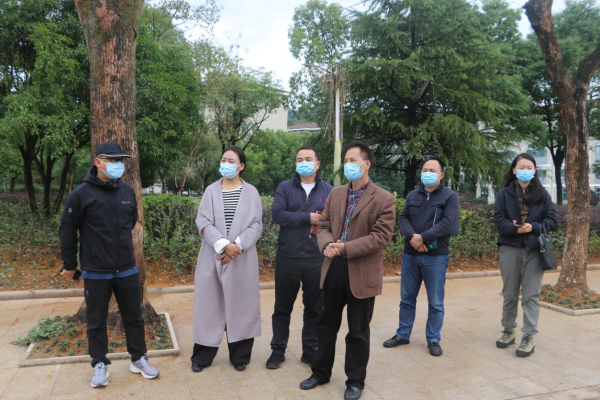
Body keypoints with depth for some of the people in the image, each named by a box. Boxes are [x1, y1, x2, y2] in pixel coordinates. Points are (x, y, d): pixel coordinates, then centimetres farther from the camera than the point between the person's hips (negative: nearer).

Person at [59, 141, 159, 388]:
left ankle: (138, 359, 28)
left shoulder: (127, 191, 2)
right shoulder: (81, 194, -11)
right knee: (96, 322, 10)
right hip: (95, 272, -3)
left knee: (133, 317, 12)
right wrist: (70, 264, 2)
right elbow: (67, 232, -4)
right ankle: (100, 364, 27)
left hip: (127, 270, 4)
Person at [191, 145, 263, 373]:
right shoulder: (211, 191, 4)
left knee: (241, 305, 6)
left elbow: (256, 225, -2)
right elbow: (203, 222, -5)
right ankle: (202, 356, 19)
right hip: (213, 257, 1)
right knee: (209, 305, 6)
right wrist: (223, 244, -18)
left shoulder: (251, 192, 3)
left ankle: (239, 356, 20)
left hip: (242, 259, 0)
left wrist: (237, 245, -16)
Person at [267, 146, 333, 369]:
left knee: (315, 308, 11)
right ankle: (278, 350, 26)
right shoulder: (285, 188, 2)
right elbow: (277, 214, -13)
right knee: (282, 307, 11)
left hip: (317, 259, 1)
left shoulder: (329, 191, 5)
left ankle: (310, 351, 27)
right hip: (287, 258, 0)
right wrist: (308, 218, -15)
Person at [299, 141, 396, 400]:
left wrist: (346, 248, -22)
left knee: (358, 331, 10)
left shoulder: (384, 199, -10)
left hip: (362, 273, -5)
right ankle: (321, 372, 36)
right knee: (326, 324, 17)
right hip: (333, 268, 5)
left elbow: (382, 237, -16)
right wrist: (327, 244, -15)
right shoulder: (335, 194, 8)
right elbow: (324, 225, 8)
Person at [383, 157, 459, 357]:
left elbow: (447, 223, -15)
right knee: (407, 298, 13)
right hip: (410, 254, 4)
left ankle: (433, 340, 21)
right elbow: (403, 218, 2)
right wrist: (412, 236, -17)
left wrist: (422, 237, -20)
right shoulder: (412, 195, 11)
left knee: (435, 302, 6)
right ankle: (402, 334, 27)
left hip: (436, 257, -4)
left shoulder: (450, 196, -2)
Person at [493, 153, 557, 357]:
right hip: (510, 248, 1)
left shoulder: (542, 194, 4)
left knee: (531, 294, 1)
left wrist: (533, 228, -16)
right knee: (509, 293, 11)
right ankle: (508, 331, 25)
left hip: (534, 250, 0)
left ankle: (529, 337, 9)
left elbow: (552, 219, 1)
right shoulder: (505, 193, 2)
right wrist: (515, 229, -20)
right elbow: (499, 219, -3)